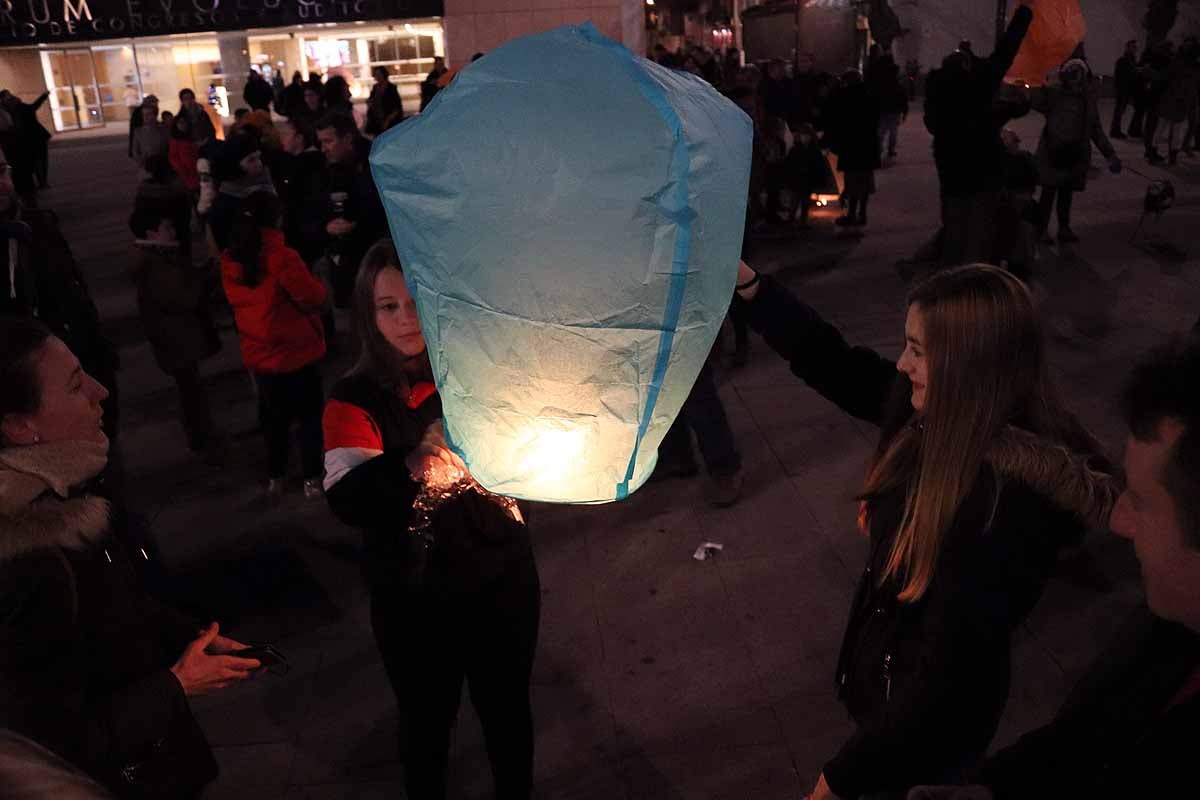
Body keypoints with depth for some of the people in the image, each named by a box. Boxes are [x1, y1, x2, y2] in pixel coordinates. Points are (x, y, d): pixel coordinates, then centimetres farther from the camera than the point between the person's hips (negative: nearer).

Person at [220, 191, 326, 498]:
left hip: (259, 355, 5)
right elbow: (314, 298, -17)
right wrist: (314, 284, 2)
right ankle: (312, 478, 20)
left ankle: (275, 478, 31)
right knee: (310, 415, 13)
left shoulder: (229, 262, -5)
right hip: (297, 352, -5)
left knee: (275, 416, 22)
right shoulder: (282, 257, -24)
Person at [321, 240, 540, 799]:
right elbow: (347, 502, -27)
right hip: (412, 597, -1)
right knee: (426, 719, 20)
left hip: (501, 578, 1)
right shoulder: (356, 400, -12)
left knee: (507, 708, 20)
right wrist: (410, 466, -47)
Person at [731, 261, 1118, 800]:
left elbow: (948, 674, -31)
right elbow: (836, 366, -1)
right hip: (887, 675, 7)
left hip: (924, 717, -6)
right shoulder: (939, 416, -14)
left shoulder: (1010, 501, -36)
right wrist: (745, 282, -5)